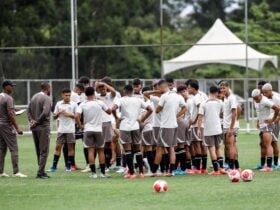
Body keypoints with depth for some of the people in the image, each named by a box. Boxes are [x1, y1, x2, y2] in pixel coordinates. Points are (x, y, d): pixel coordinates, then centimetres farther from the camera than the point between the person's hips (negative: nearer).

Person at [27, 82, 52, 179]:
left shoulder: (34, 97, 11)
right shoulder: (47, 98, -12)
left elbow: (29, 110, 10)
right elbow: (45, 112, -23)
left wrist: (31, 120, -1)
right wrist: (36, 122, -14)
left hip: (35, 127, 7)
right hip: (43, 127, -7)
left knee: (38, 151, 14)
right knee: (44, 151, -3)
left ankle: (41, 171, 18)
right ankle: (41, 172, -7)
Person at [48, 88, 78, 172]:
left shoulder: (74, 104, 1)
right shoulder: (58, 104, 7)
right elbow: (54, 117, 11)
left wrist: (69, 115, -14)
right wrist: (59, 113, -9)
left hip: (70, 130, -1)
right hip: (61, 129, 1)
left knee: (70, 147, 2)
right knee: (58, 147, -1)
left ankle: (69, 166, 9)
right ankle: (54, 166, 0)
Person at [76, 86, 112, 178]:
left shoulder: (83, 105, -3)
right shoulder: (100, 103, -3)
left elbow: (77, 116, -13)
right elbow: (109, 111, 7)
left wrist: (80, 125, 0)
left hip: (87, 130, 0)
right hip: (98, 129, 0)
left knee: (91, 151, 1)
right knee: (101, 151, 9)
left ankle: (93, 172, -3)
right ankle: (103, 172, 10)